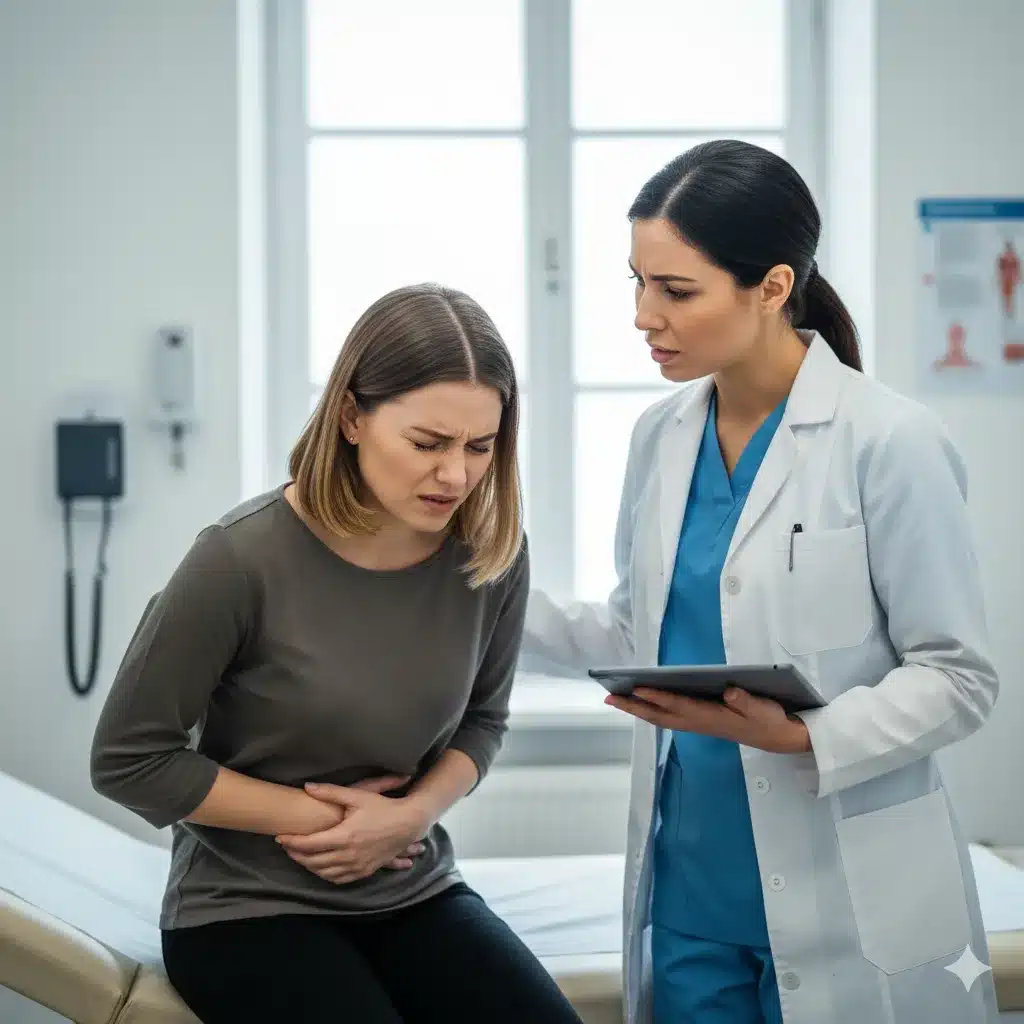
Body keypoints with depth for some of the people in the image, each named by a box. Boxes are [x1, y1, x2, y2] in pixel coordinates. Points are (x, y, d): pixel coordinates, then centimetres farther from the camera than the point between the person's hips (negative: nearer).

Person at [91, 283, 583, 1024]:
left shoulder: (492, 553, -7)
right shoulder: (245, 559, -20)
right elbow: (129, 760, -11)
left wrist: (411, 814, -10)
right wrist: (319, 816, -10)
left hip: (414, 895, 4)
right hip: (248, 907, -3)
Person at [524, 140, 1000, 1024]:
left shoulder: (888, 442, -13)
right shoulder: (662, 436, 4)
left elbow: (959, 677, -10)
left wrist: (805, 736, -24)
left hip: (843, 904, -5)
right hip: (689, 884, 5)